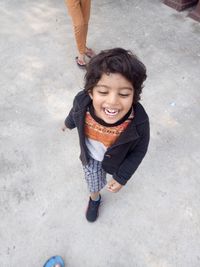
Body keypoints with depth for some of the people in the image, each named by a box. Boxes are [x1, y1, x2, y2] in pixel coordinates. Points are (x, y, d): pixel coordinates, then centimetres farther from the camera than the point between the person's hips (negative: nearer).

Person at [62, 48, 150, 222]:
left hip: (115, 160, 0)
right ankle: (94, 199, 63)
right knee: (93, 183, 27)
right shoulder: (82, 101, -36)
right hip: (91, 157, 1)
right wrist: (69, 123, 13)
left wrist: (122, 177, -13)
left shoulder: (139, 122, -40)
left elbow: (139, 151, -19)